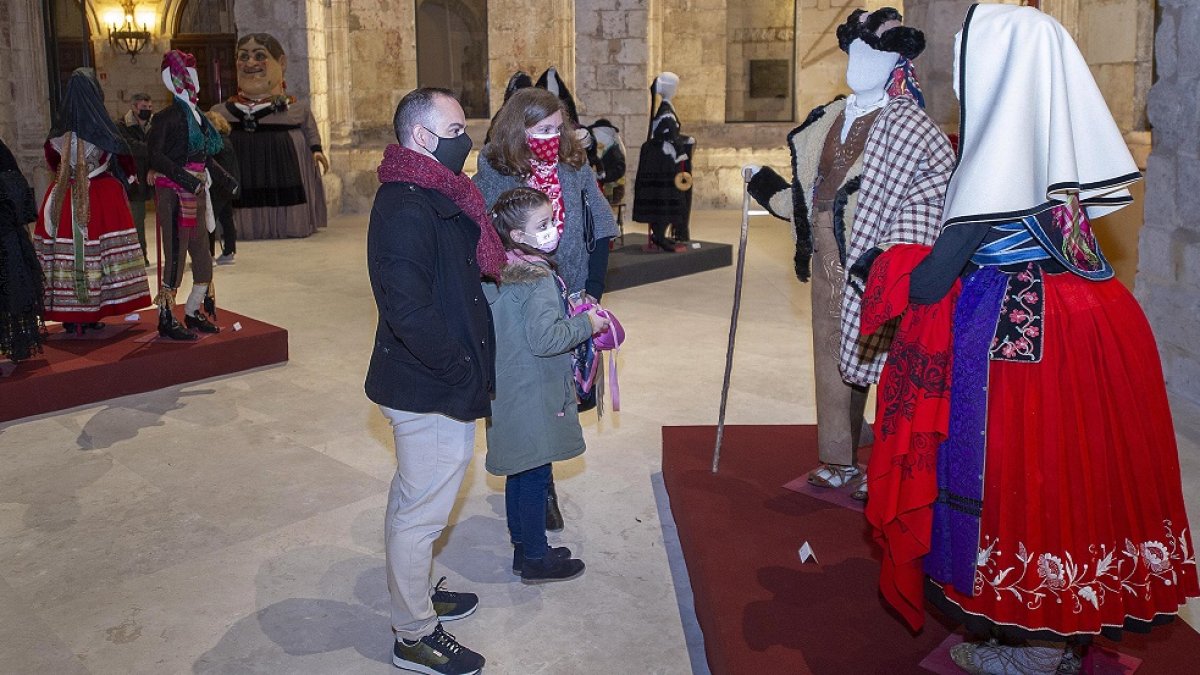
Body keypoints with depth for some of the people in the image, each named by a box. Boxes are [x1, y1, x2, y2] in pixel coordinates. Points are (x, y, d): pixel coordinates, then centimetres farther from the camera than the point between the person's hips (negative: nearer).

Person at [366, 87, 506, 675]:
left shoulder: (432, 196, 9)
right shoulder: (405, 208, -24)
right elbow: (409, 310, -30)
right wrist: (464, 372, -22)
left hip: (427, 384, 11)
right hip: (432, 394, -11)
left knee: (412, 499, 25)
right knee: (423, 511, 4)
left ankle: (414, 593, 45)